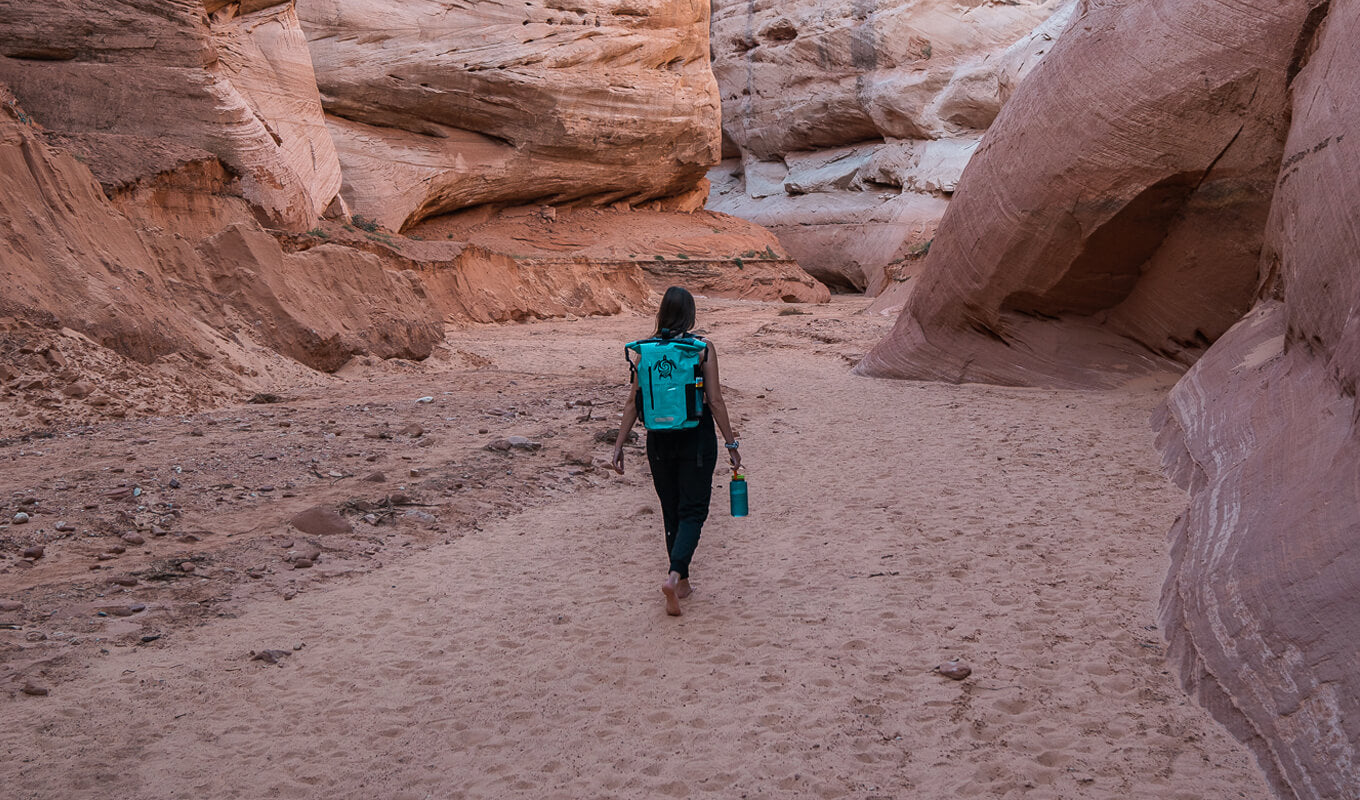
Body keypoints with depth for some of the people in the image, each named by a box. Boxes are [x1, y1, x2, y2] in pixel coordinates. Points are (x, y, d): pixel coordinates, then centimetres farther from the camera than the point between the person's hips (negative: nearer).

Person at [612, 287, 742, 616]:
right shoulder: (703, 349, -8)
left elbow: (633, 403, -1)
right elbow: (715, 401, -8)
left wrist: (619, 445, 5)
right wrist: (731, 443, -1)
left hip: (659, 439, 3)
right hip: (697, 438, -3)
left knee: (672, 512, 16)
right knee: (693, 510, 3)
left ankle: (682, 583, 24)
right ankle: (674, 575, -18)